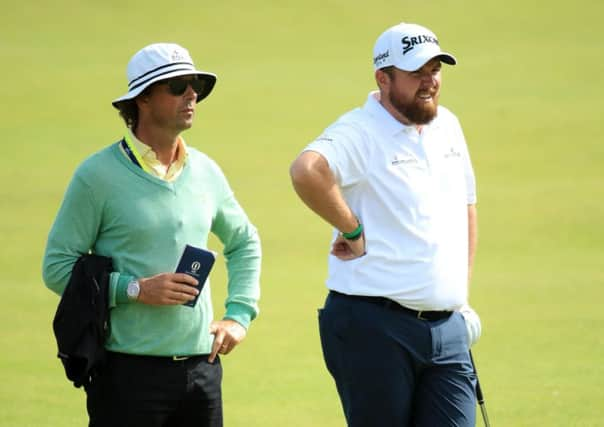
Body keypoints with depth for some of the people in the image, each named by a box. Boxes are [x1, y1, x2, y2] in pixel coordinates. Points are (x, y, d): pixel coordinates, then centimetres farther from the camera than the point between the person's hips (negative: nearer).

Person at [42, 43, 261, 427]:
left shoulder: (205, 172, 11)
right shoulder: (98, 175, -5)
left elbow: (245, 242, 27)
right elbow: (57, 266, -6)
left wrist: (239, 315, 14)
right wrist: (136, 289, -15)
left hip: (201, 365, 5)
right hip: (129, 371, -5)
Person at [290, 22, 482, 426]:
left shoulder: (447, 126, 15)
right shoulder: (360, 132, -11)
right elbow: (306, 170, -32)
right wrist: (353, 231, -22)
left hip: (447, 329, 6)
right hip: (374, 328, -6)